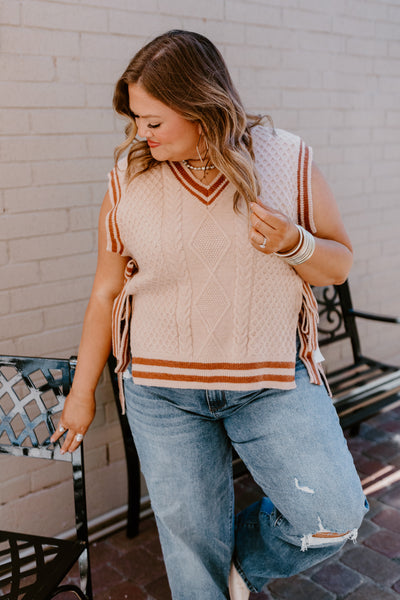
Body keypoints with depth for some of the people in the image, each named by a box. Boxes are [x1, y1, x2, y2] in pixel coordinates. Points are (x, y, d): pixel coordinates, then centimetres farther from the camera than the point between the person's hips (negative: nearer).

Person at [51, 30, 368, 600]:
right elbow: (107, 293, 3)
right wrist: (81, 393, 9)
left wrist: (293, 244, -20)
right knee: (188, 531, 10)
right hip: (161, 388, 1)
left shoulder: (287, 159, -5)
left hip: (274, 380, 0)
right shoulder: (129, 177, -4)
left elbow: (339, 264, 3)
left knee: (335, 515, -3)